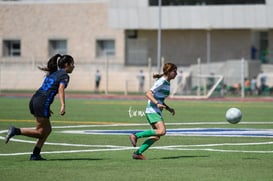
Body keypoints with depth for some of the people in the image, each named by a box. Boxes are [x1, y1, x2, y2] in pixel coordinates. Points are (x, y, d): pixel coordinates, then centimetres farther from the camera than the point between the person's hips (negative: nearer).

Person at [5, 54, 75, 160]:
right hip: (42, 103, -9)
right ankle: (15, 131, -12)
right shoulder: (64, 76, -1)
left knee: (47, 129, 15)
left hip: (34, 100, 9)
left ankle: (35, 155, 10)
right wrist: (63, 106, -29)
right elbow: (60, 89, -18)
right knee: (40, 132, 0)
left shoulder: (52, 73, 23)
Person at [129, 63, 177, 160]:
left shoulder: (167, 83, 17)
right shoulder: (161, 82, -12)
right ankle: (135, 136, -16)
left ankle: (138, 153, 4)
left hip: (157, 112, 10)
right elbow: (148, 93, -19)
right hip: (152, 111, -10)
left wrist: (168, 108, 17)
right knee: (162, 131, -23)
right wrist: (157, 103, -30)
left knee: (156, 137, 3)